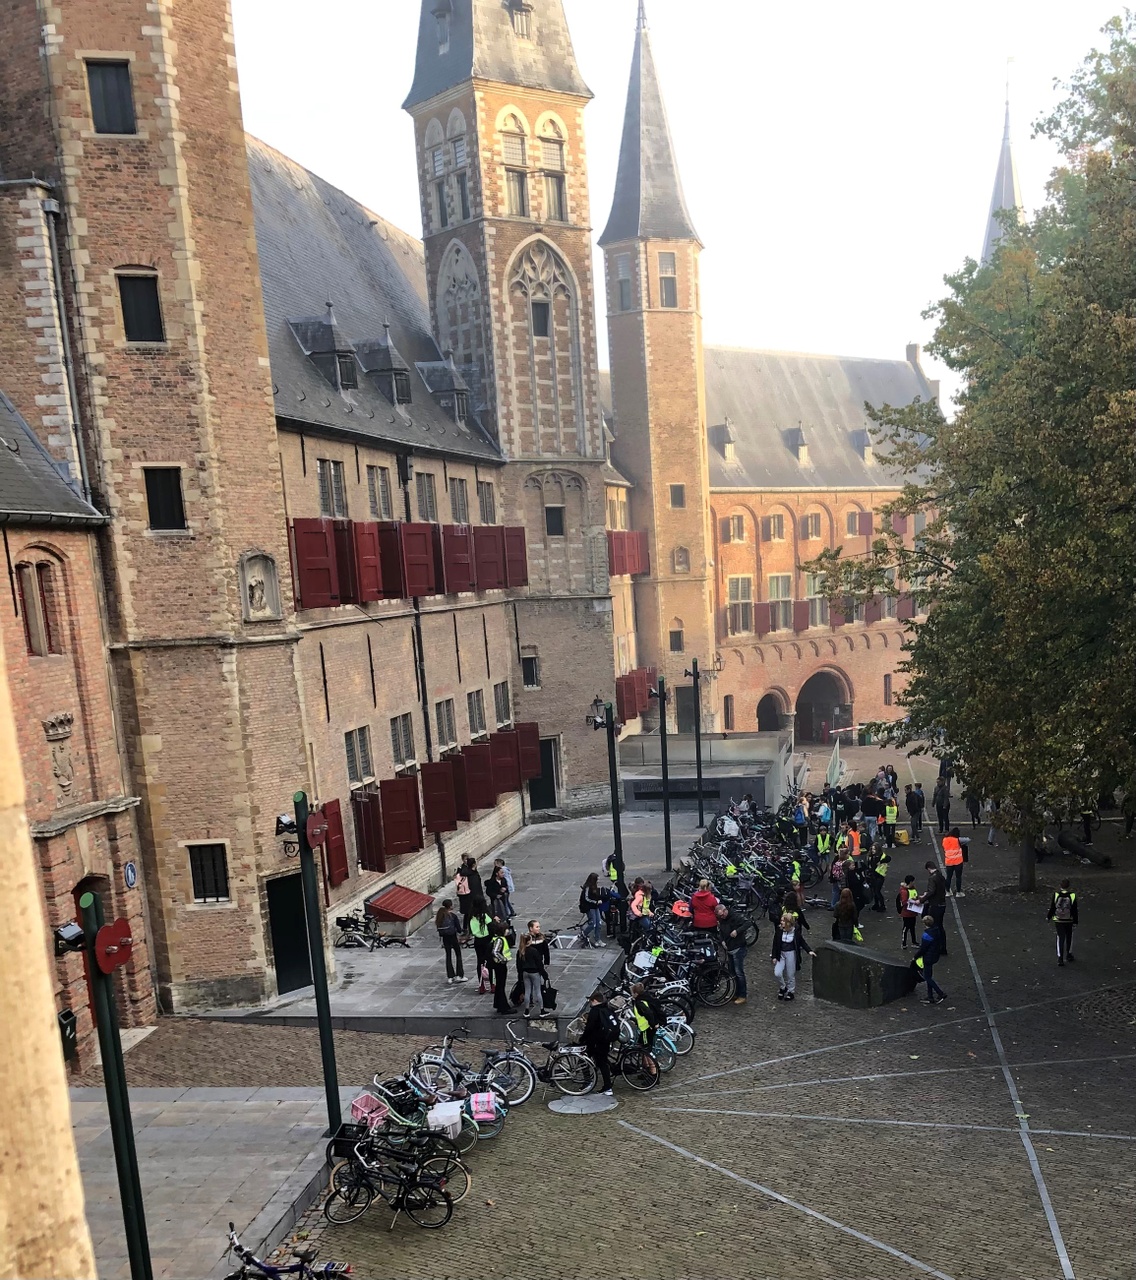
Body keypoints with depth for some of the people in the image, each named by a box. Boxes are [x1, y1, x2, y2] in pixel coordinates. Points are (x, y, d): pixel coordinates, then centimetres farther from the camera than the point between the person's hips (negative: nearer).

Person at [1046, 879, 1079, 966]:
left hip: (1058, 920, 0)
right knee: (1069, 936, 22)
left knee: (1061, 938, 4)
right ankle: (1069, 954, 34)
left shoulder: (1056, 894, -12)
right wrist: (1076, 921, 4)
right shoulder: (1072, 895, -14)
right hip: (1069, 920, 0)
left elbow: (1052, 907, -4)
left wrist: (1048, 916, 11)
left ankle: (1060, 957, -7)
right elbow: (1074, 910, -7)